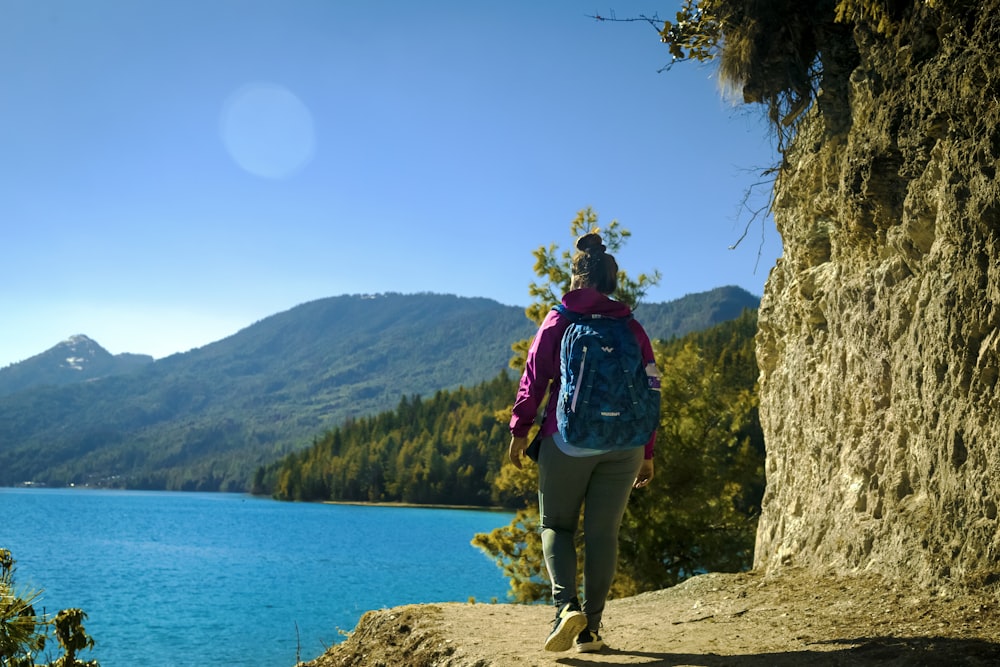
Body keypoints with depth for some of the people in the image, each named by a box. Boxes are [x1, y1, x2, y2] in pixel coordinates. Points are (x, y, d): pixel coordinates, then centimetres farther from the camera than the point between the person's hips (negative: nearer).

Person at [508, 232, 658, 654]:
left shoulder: (558, 321, 2)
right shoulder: (631, 328, 10)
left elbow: (534, 378, -3)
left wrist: (519, 430, 4)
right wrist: (647, 452, 14)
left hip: (568, 441, -2)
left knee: (556, 525, 10)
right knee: (602, 533, 7)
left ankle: (567, 605, -11)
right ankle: (590, 629, 9)